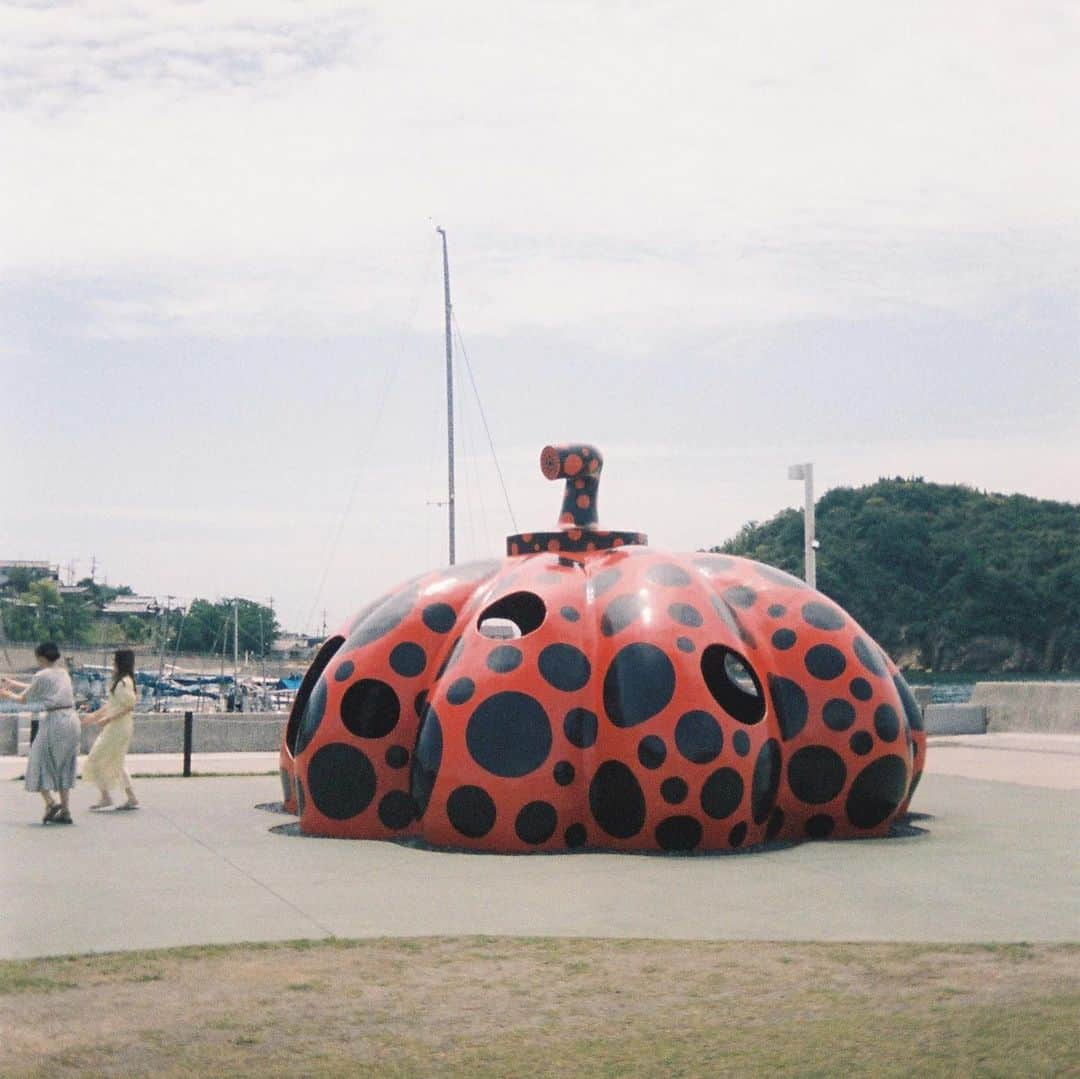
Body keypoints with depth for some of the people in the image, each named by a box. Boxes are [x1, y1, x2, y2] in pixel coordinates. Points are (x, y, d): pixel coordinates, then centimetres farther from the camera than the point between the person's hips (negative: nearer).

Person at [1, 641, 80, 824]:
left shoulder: (42, 676, -6)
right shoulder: (63, 673, 14)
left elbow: (23, 699, 6)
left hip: (54, 720, -7)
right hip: (72, 719, 7)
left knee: (40, 763, 6)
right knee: (63, 766, 13)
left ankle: (50, 802, -9)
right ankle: (65, 810, 10)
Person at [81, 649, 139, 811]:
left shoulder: (124, 682, -18)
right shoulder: (120, 680, 13)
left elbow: (129, 706, -21)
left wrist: (108, 719, -21)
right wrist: (94, 715, 18)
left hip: (118, 728, -10)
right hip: (115, 728, 10)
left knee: (95, 761, -3)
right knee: (115, 764, 16)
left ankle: (105, 796, 1)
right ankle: (132, 799, 16)